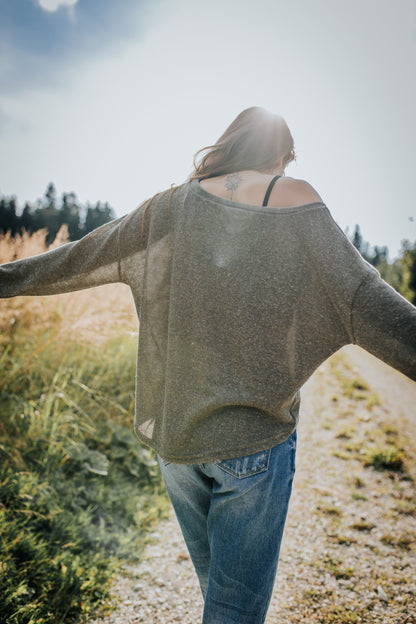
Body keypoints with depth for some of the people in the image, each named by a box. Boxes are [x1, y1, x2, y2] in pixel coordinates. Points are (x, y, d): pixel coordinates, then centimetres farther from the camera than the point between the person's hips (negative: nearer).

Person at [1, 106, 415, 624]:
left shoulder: (172, 207, 2)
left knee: (217, 581, 26)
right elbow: (365, 305, -15)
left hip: (172, 432, 5)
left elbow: (78, 260, 9)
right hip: (254, 439, -4)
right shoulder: (295, 201, -8)